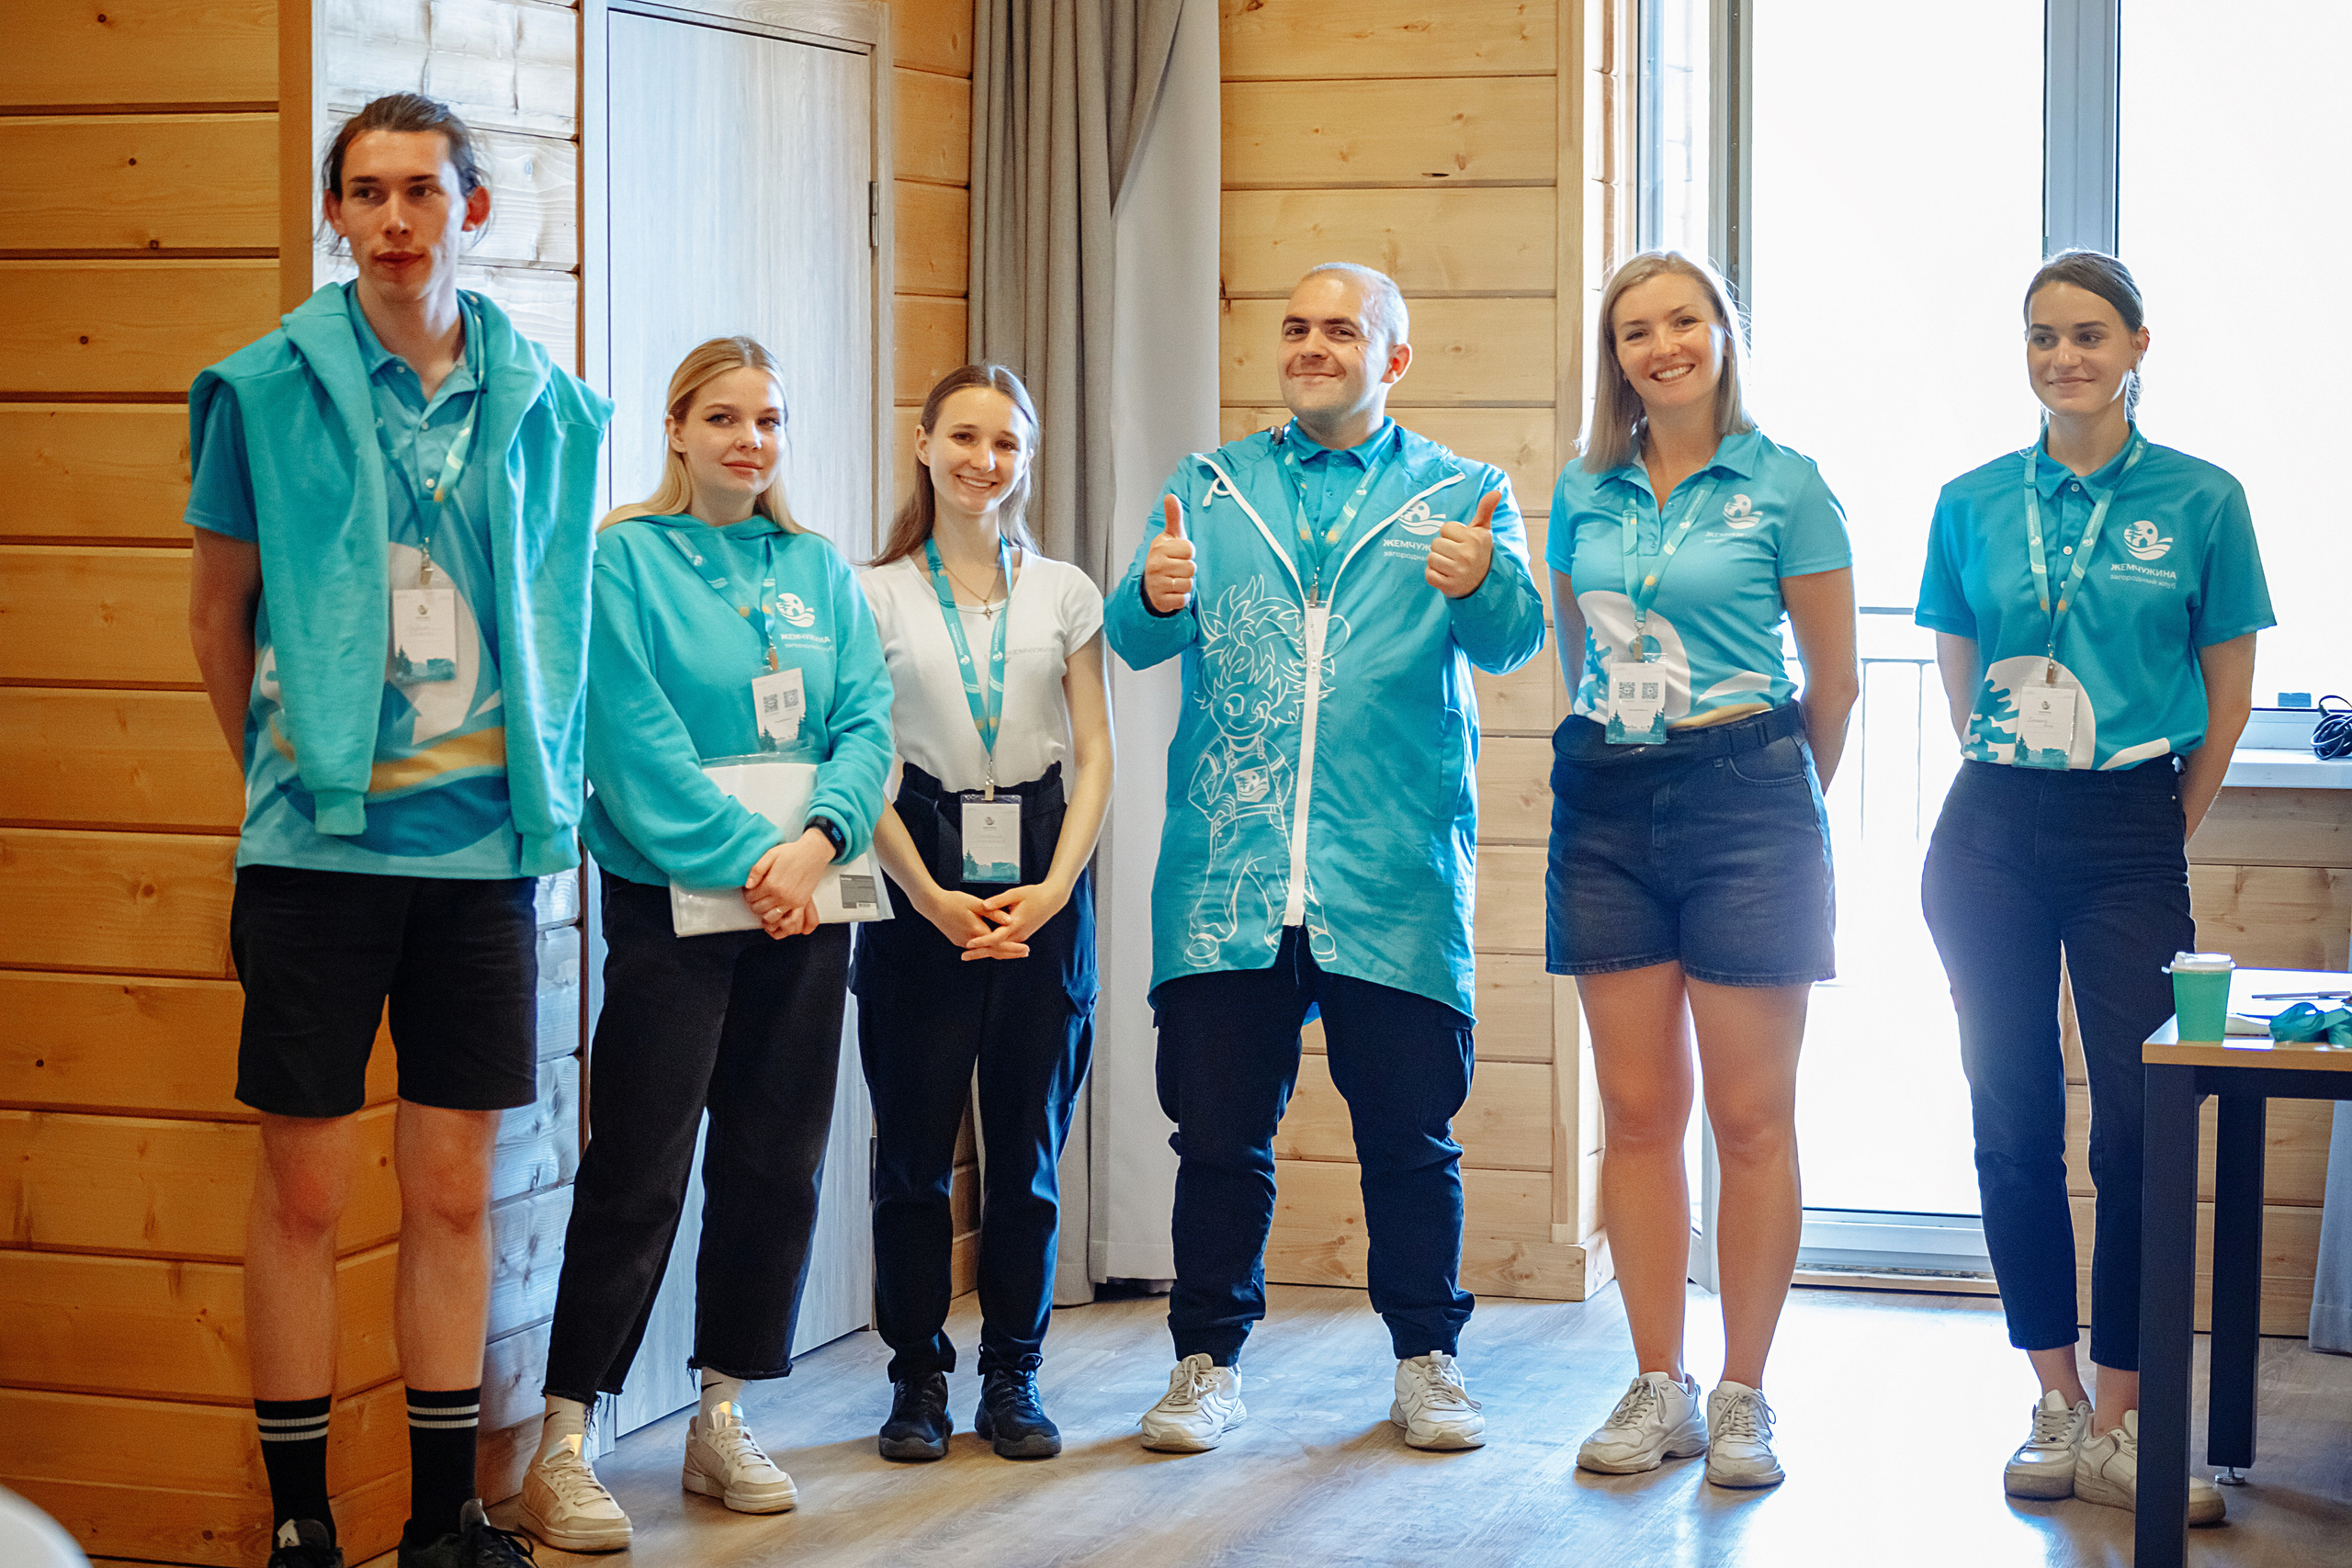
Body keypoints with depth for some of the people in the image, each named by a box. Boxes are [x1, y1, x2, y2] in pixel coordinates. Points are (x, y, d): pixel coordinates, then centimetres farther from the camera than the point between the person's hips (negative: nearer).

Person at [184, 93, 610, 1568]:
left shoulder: (546, 405, 5)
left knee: (456, 1191, 8)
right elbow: (220, 613, 8)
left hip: (483, 841, 2)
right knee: (307, 1186, 2)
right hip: (320, 841, -2)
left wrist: (543, 782, 9)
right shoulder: (266, 388, -1)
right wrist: (290, 769, 10)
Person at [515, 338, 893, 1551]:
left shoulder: (819, 569, 12)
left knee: (776, 1165, 8)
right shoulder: (625, 558, -3)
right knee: (640, 1170, -7)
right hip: (671, 903, -5)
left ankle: (723, 1418, 19)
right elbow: (638, 738, -11)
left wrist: (820, 838, -13)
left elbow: (866, 719, 5)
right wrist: (744, 856, -17)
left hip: (803, 905, 5)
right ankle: (562, 1445, -2)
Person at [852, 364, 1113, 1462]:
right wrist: (929, 894, -11)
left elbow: (1094, 755, 6)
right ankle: (917, 1373, 11)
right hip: (919, 885, -1)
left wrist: (1056, 886, -8)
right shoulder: (876, 594, 4)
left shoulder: (1065, 593, 9)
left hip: (1042, 887, 2)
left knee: (1029, 1142, 3)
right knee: (914, 1142, 0)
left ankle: (1013, 1374, 13)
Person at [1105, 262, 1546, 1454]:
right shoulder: (1210, 489, 13)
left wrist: (1484, 583, -29)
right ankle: (1209, 1363, 17)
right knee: (1218, 1126, 5)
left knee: (1409, 1132, 5)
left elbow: (1511, 640, -6)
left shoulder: (1459, 494, 9)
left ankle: (1426, 1361, 19)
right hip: (1226, 870, 1)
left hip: (1395, 877, -1)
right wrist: (1156, 596, -22)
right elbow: (1131, 638, 2)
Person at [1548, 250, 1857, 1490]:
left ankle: (1742, 1399, 7)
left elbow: (1833, 680, 3)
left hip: (1744, 798, -4)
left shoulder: (1783, 487, -3)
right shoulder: (1584, 493, 8)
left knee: (1751, 1119, 0)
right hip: (1607, 807, 4)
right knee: (1637, 1111, 5)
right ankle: (1657, 1388, 13)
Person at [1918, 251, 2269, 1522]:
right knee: (2014, 1122, 4)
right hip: (1992, 838, 2)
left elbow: (2228, 691, 6)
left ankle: (2121, 1429, -2)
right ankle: (2056, 1403, 15)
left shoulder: (2200, 502, -1)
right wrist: (2016, 783, 14)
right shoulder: (1973, 504, 5)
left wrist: (2166, 830, 9)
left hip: (2130, 837, -2)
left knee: (2137, 1124, -7)